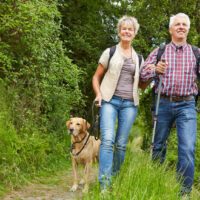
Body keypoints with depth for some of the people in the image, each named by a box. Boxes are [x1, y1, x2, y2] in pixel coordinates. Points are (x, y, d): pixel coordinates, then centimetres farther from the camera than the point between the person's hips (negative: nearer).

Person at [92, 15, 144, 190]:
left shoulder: (138, 58, 17)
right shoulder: (110, 52, 10)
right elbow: (96, 77, 13)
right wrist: (99, 94, -4)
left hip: (129, 104, 3)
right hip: (110, 101, -3)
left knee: (121, 144, 2)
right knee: (108, 140, -17)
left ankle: (116, 179, 15)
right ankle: (105, 185, -20)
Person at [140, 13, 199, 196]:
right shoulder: (159, 52, 8)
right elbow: (142, 74, 6)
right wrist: (156, 70, -13)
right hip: (164, 104, 1)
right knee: (159, 146, 10)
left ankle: (184, 192, -6)